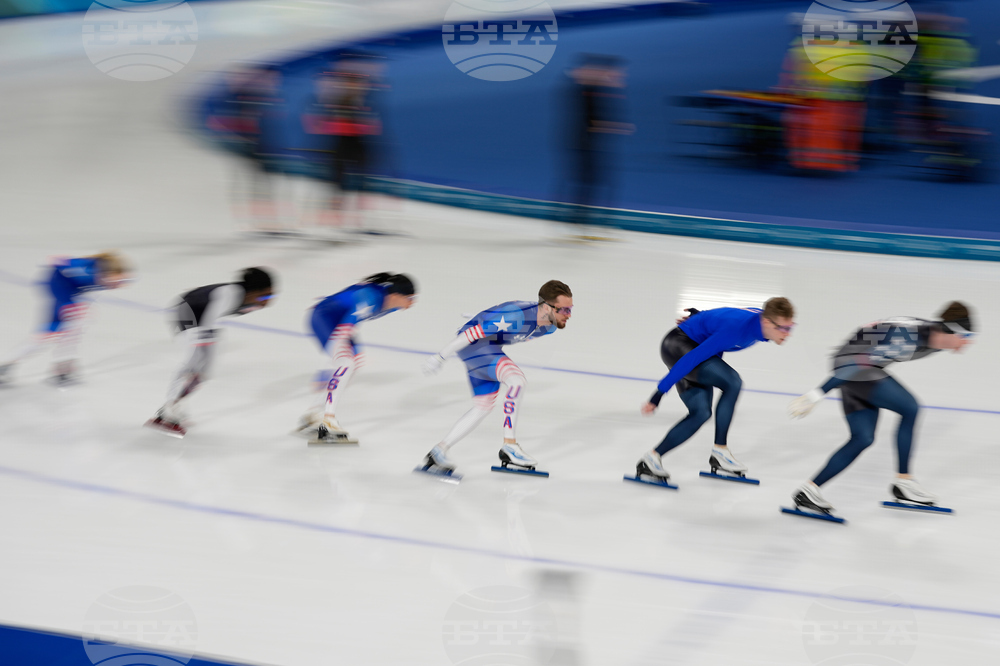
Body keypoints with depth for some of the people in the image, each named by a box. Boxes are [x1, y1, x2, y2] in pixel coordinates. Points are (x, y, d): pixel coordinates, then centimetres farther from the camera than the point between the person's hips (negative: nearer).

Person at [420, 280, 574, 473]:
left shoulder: (550, 326, -4)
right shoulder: (517, 316, -33)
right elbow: (474, 332, -29)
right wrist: (441, 356, -24)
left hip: (489, 347, 10)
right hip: (473, 344, -10)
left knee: (483, 407, 13)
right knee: (517, 380, -26)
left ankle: (438, 452, 22)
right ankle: (509, 447, -21)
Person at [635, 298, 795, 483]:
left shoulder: (761, 318, -6)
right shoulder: (737, 328, -33)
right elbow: (694, 357, -32)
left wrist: (699, 316, 31)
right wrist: (660, 392, -30)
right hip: (677, 344, -10)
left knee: (701, 412, -2)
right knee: (732, 382, -23)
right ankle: (720, 451, -15)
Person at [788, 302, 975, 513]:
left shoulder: (935, 335, -3)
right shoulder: (908, 340, -31)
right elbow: (860, 361, -32)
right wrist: (818, 394, -31)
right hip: (854, 365, -9)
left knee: (863, 438, 3)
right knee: (910, 409, -14)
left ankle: (809, 490, 2)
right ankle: (903, 482, -1)